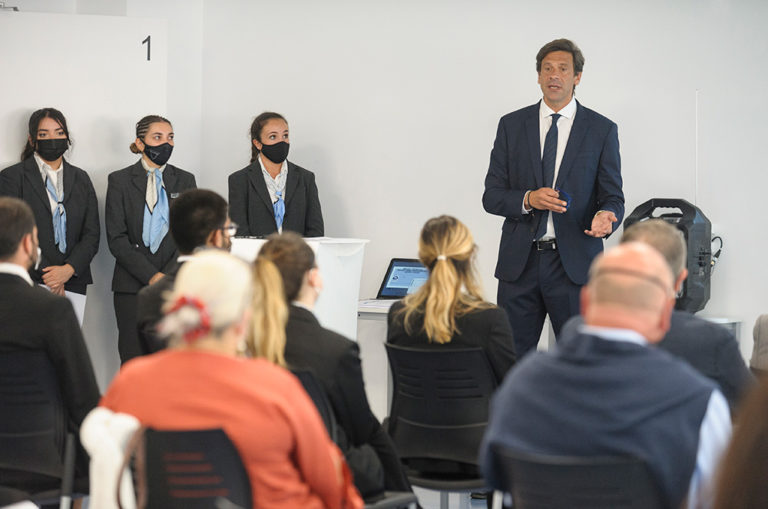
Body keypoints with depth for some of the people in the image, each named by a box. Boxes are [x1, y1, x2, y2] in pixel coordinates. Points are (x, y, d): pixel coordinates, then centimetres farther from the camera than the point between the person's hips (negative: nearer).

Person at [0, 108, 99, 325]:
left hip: (73, 283, 4)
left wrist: (68, 270, -7)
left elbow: (92, 234, 10)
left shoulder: (81, 179, 17)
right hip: (31, 284, -4)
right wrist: (46, 275, -8)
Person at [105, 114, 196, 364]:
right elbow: (116, 238, -2)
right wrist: (151, 276, -11)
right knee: (134, 360, -4)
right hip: (133, 285, -1)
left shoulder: (185, 181, 12)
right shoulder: (120, 181, 4)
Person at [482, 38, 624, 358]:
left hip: (573, 262, -1)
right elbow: (491, 196, 7)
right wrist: (528, 199, -13)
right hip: (520, 262, 1)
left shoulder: (601, 130, 5)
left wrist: (605, 216, -20)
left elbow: (612, 197, 4)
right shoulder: (512, 125, 9)